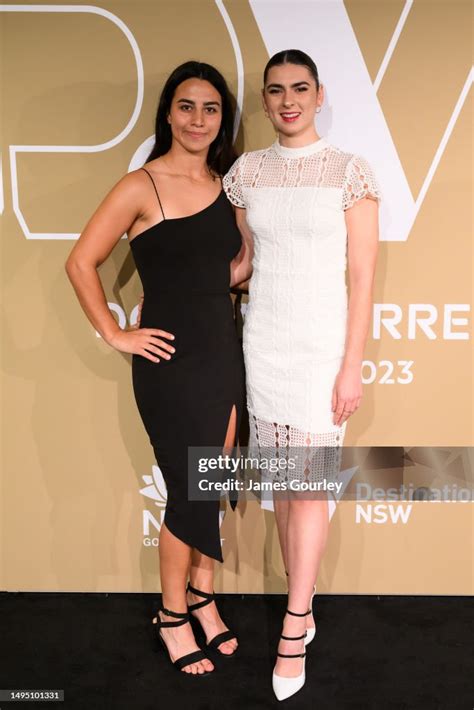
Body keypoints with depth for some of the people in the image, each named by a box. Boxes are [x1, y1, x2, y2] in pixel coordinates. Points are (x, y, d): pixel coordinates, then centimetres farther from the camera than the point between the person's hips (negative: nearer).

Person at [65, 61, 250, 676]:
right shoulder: (142, 187, -9)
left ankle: (203, 597, 35)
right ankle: (172, 617, 26)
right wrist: (116, 335, -8)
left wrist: (248, 262, 4)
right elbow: (81, 263, -8)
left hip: (225, 353, 6)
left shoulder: (226, 182, 9)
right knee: (189, 492, 3)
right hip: (171, 360, -6)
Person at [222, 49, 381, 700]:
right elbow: (242, 261, 12)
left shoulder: (351, 171, -5)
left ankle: (292, 632, 12)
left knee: (309, 485, -2)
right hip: (263, 341, 4)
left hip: (321, 344, -4)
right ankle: (303, 606, 28)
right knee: (281, 481, 10)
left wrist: (352, 367, -11)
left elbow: (362, 276, -7)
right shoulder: (246, 171, 7)